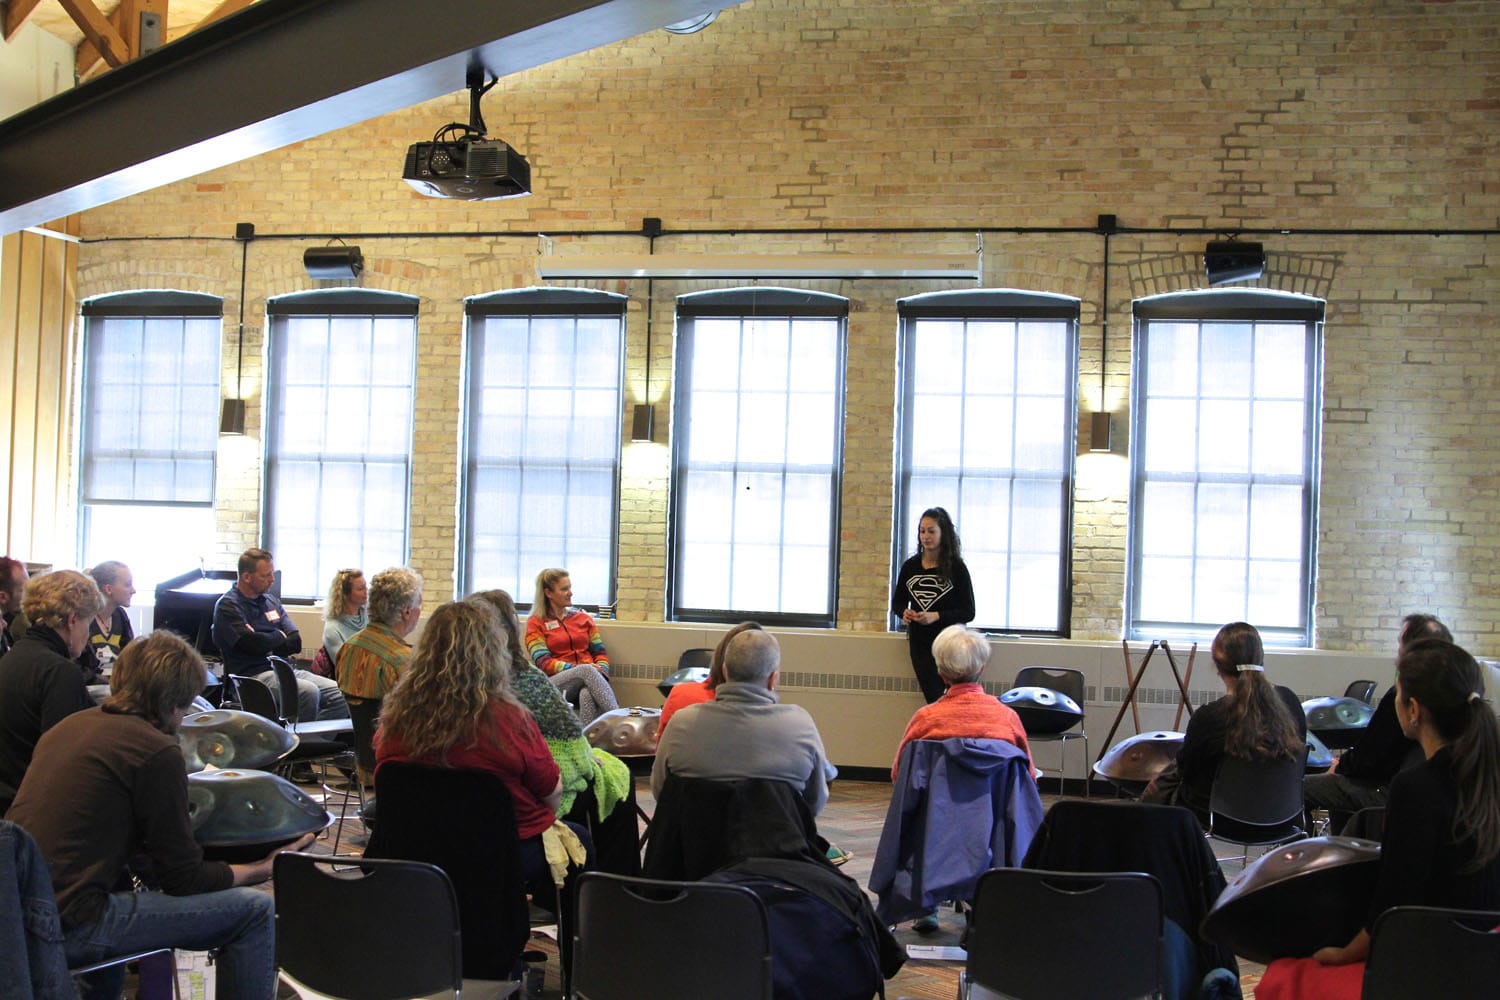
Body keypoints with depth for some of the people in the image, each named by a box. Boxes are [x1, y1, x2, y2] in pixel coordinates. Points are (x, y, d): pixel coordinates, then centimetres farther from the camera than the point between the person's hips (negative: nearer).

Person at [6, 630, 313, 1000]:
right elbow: (186, 879, -7)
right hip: (68, 926, -9)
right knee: (257, 912, -7)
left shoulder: (71, 725, 12)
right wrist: (263, 869, 9)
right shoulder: (157, 750, -11)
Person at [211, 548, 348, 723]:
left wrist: (271, 649, -7)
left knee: (339, 693, -13)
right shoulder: (227, 606, -2)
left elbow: (296, 642, 11)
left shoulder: (271, 600, 19)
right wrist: (279, 636, 2)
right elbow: (252, 643, -17)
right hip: (253, 674, -7)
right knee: (308, 691, -33)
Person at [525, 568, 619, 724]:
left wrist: (601, 672, -9)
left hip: (588, 678, 3)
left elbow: (600, 653, 15)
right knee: (587, 670, -38)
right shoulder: (536, 623, 9)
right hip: (555, 684, -3)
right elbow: (543, 662, -4)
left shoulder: (583, 617, 21)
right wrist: (574, 669, -18)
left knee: (587, 695, -38)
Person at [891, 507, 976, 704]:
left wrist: (937, 616, -21)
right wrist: (904, 613, -9)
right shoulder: (910, 566, 4)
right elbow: (897, 602, 14)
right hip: (920, 642, 4)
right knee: (933, 699, 5)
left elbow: (968, 612, -7)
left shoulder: (956, 568, -7)